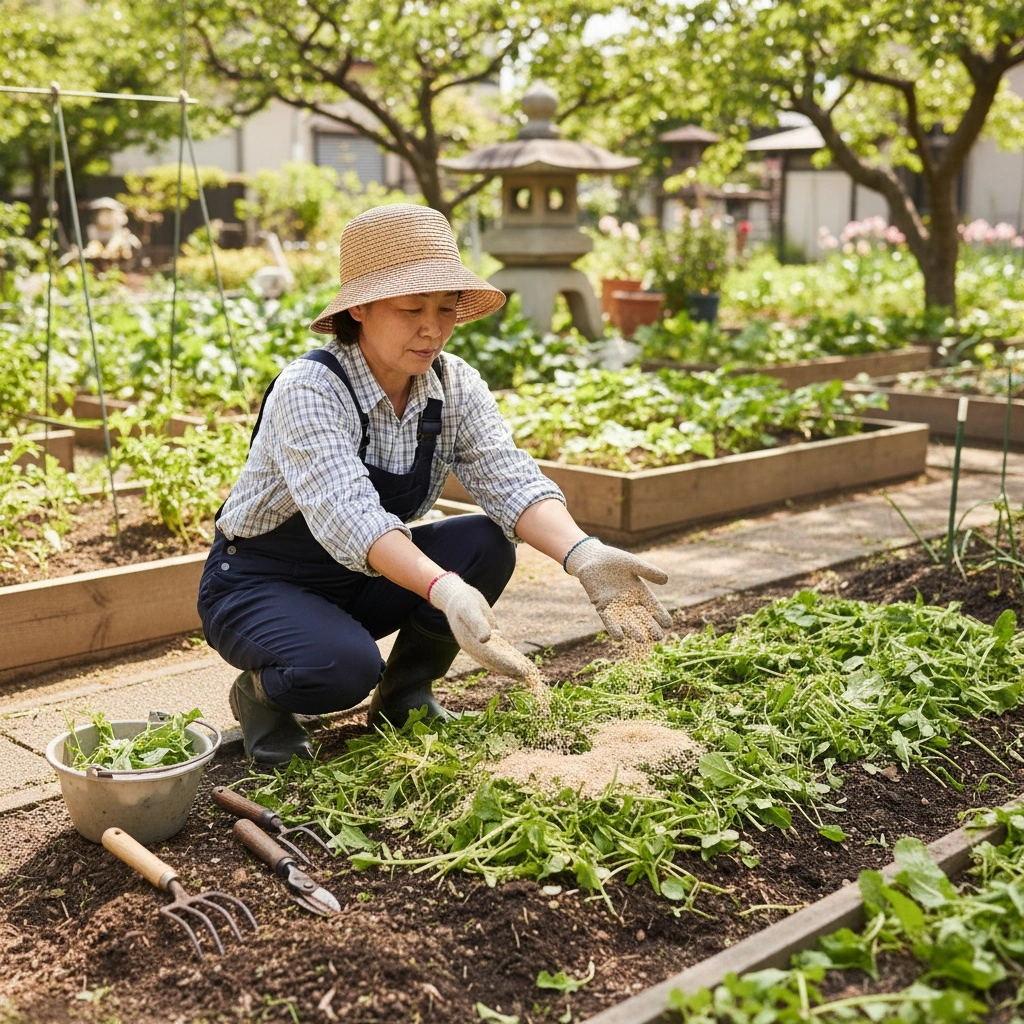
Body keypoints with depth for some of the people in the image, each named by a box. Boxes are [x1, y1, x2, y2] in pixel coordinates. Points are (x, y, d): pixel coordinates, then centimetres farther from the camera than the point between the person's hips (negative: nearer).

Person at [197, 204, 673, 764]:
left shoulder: (455, 385, -8)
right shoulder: (308, 389, -26)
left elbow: (509, 478, -22)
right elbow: (347, 514, -41)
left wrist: (583, 555, -41)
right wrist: (445, 591, -57)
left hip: (365, 581, 6)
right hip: (259, 584, -5)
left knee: (486, 544, -20)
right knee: (344, 667, -35)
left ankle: (404, 692, 3)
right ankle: (261, 695, 1)